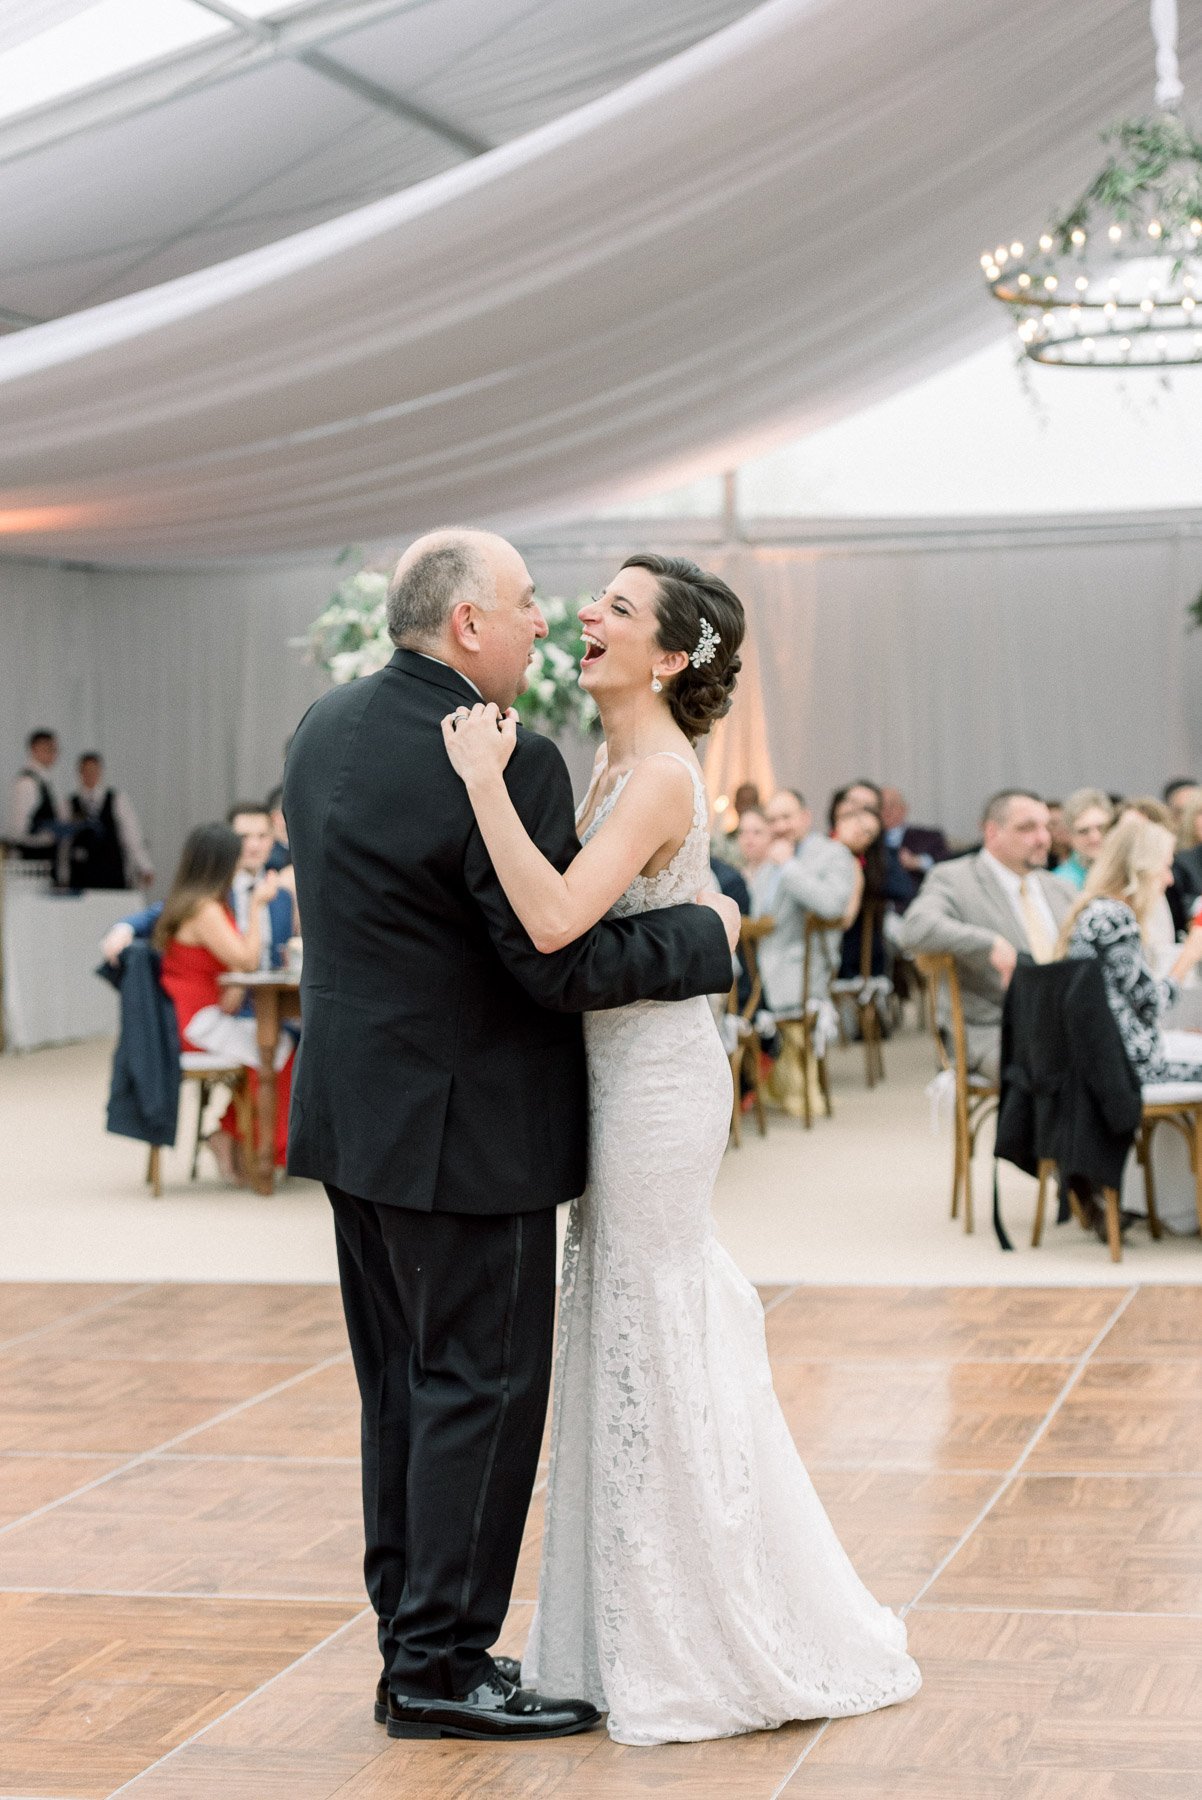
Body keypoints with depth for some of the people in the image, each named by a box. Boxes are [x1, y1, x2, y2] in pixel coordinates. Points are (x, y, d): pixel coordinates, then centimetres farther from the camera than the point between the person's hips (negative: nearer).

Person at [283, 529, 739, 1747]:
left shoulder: (324, 726, 6)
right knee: (481, 1387, 1)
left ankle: (411, 1640, 25)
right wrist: (704, 935, -7)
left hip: (355, 1111, 9)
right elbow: (563, 966, -21)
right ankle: (440, 1667, 7)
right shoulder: (504, 766, -21)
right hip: (462, 1129, -9)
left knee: (402, 1388, 16)